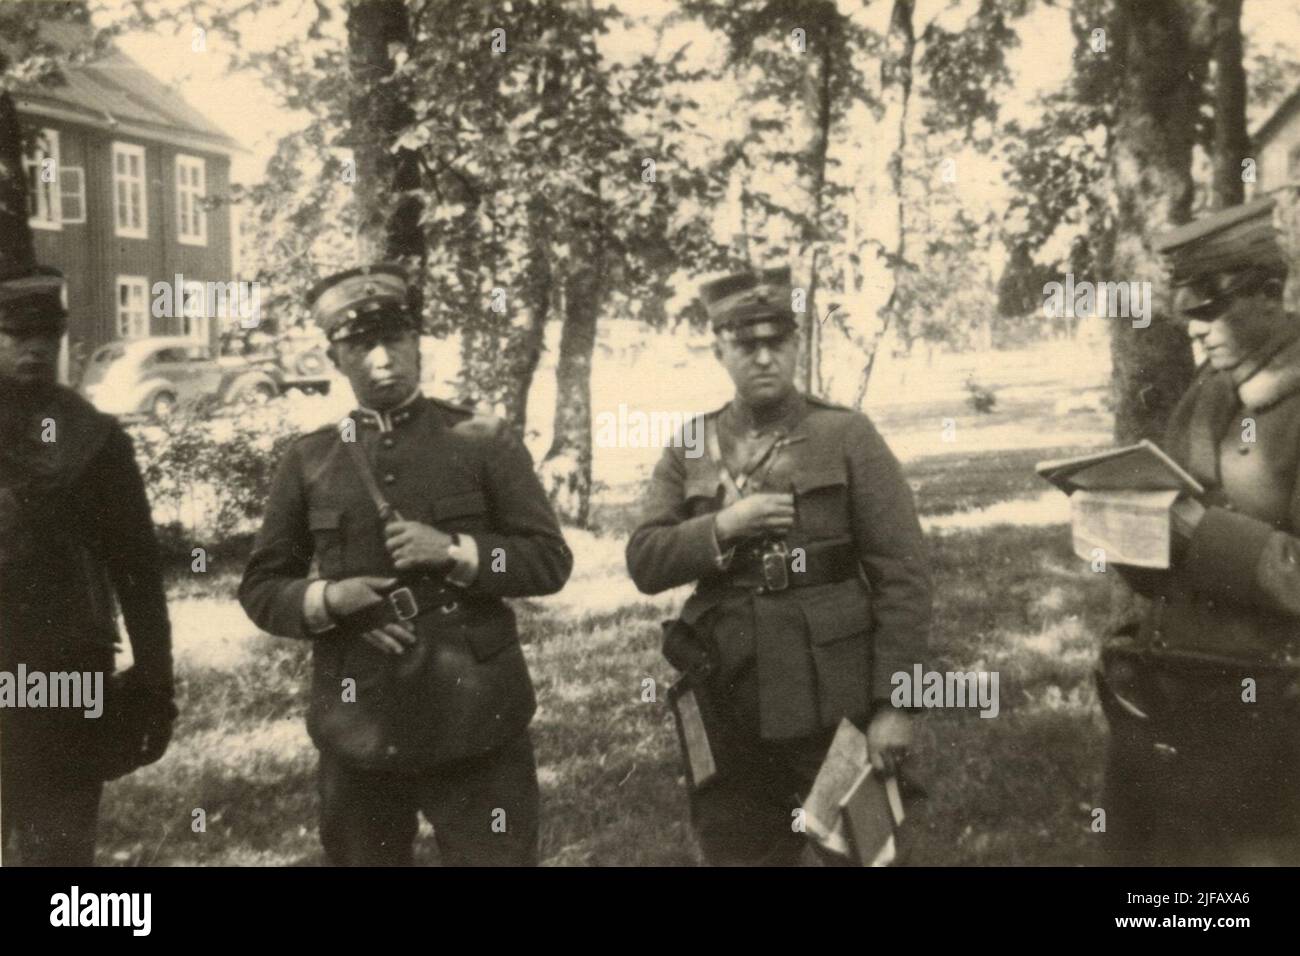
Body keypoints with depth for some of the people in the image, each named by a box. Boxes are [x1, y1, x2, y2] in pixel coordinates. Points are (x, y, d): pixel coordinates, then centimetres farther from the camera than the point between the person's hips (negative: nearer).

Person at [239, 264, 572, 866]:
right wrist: (326, 600, -12)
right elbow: (260, 586, 9)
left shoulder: (482, 440, 0)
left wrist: (456, 551, -16)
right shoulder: (309, 460, 5)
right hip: (358, 727, 2)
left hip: (474, 718, -2)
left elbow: (550, 559, -1)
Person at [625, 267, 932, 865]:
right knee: (736, 851, 16)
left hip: (834, 703, -3)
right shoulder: (689, 450, 5)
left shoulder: (848, 438, -4)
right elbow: (645, 564, 0)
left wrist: (895, 702, -12)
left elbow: (903, 576, -7)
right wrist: (723, 527, -16)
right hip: (728, 704, 3)